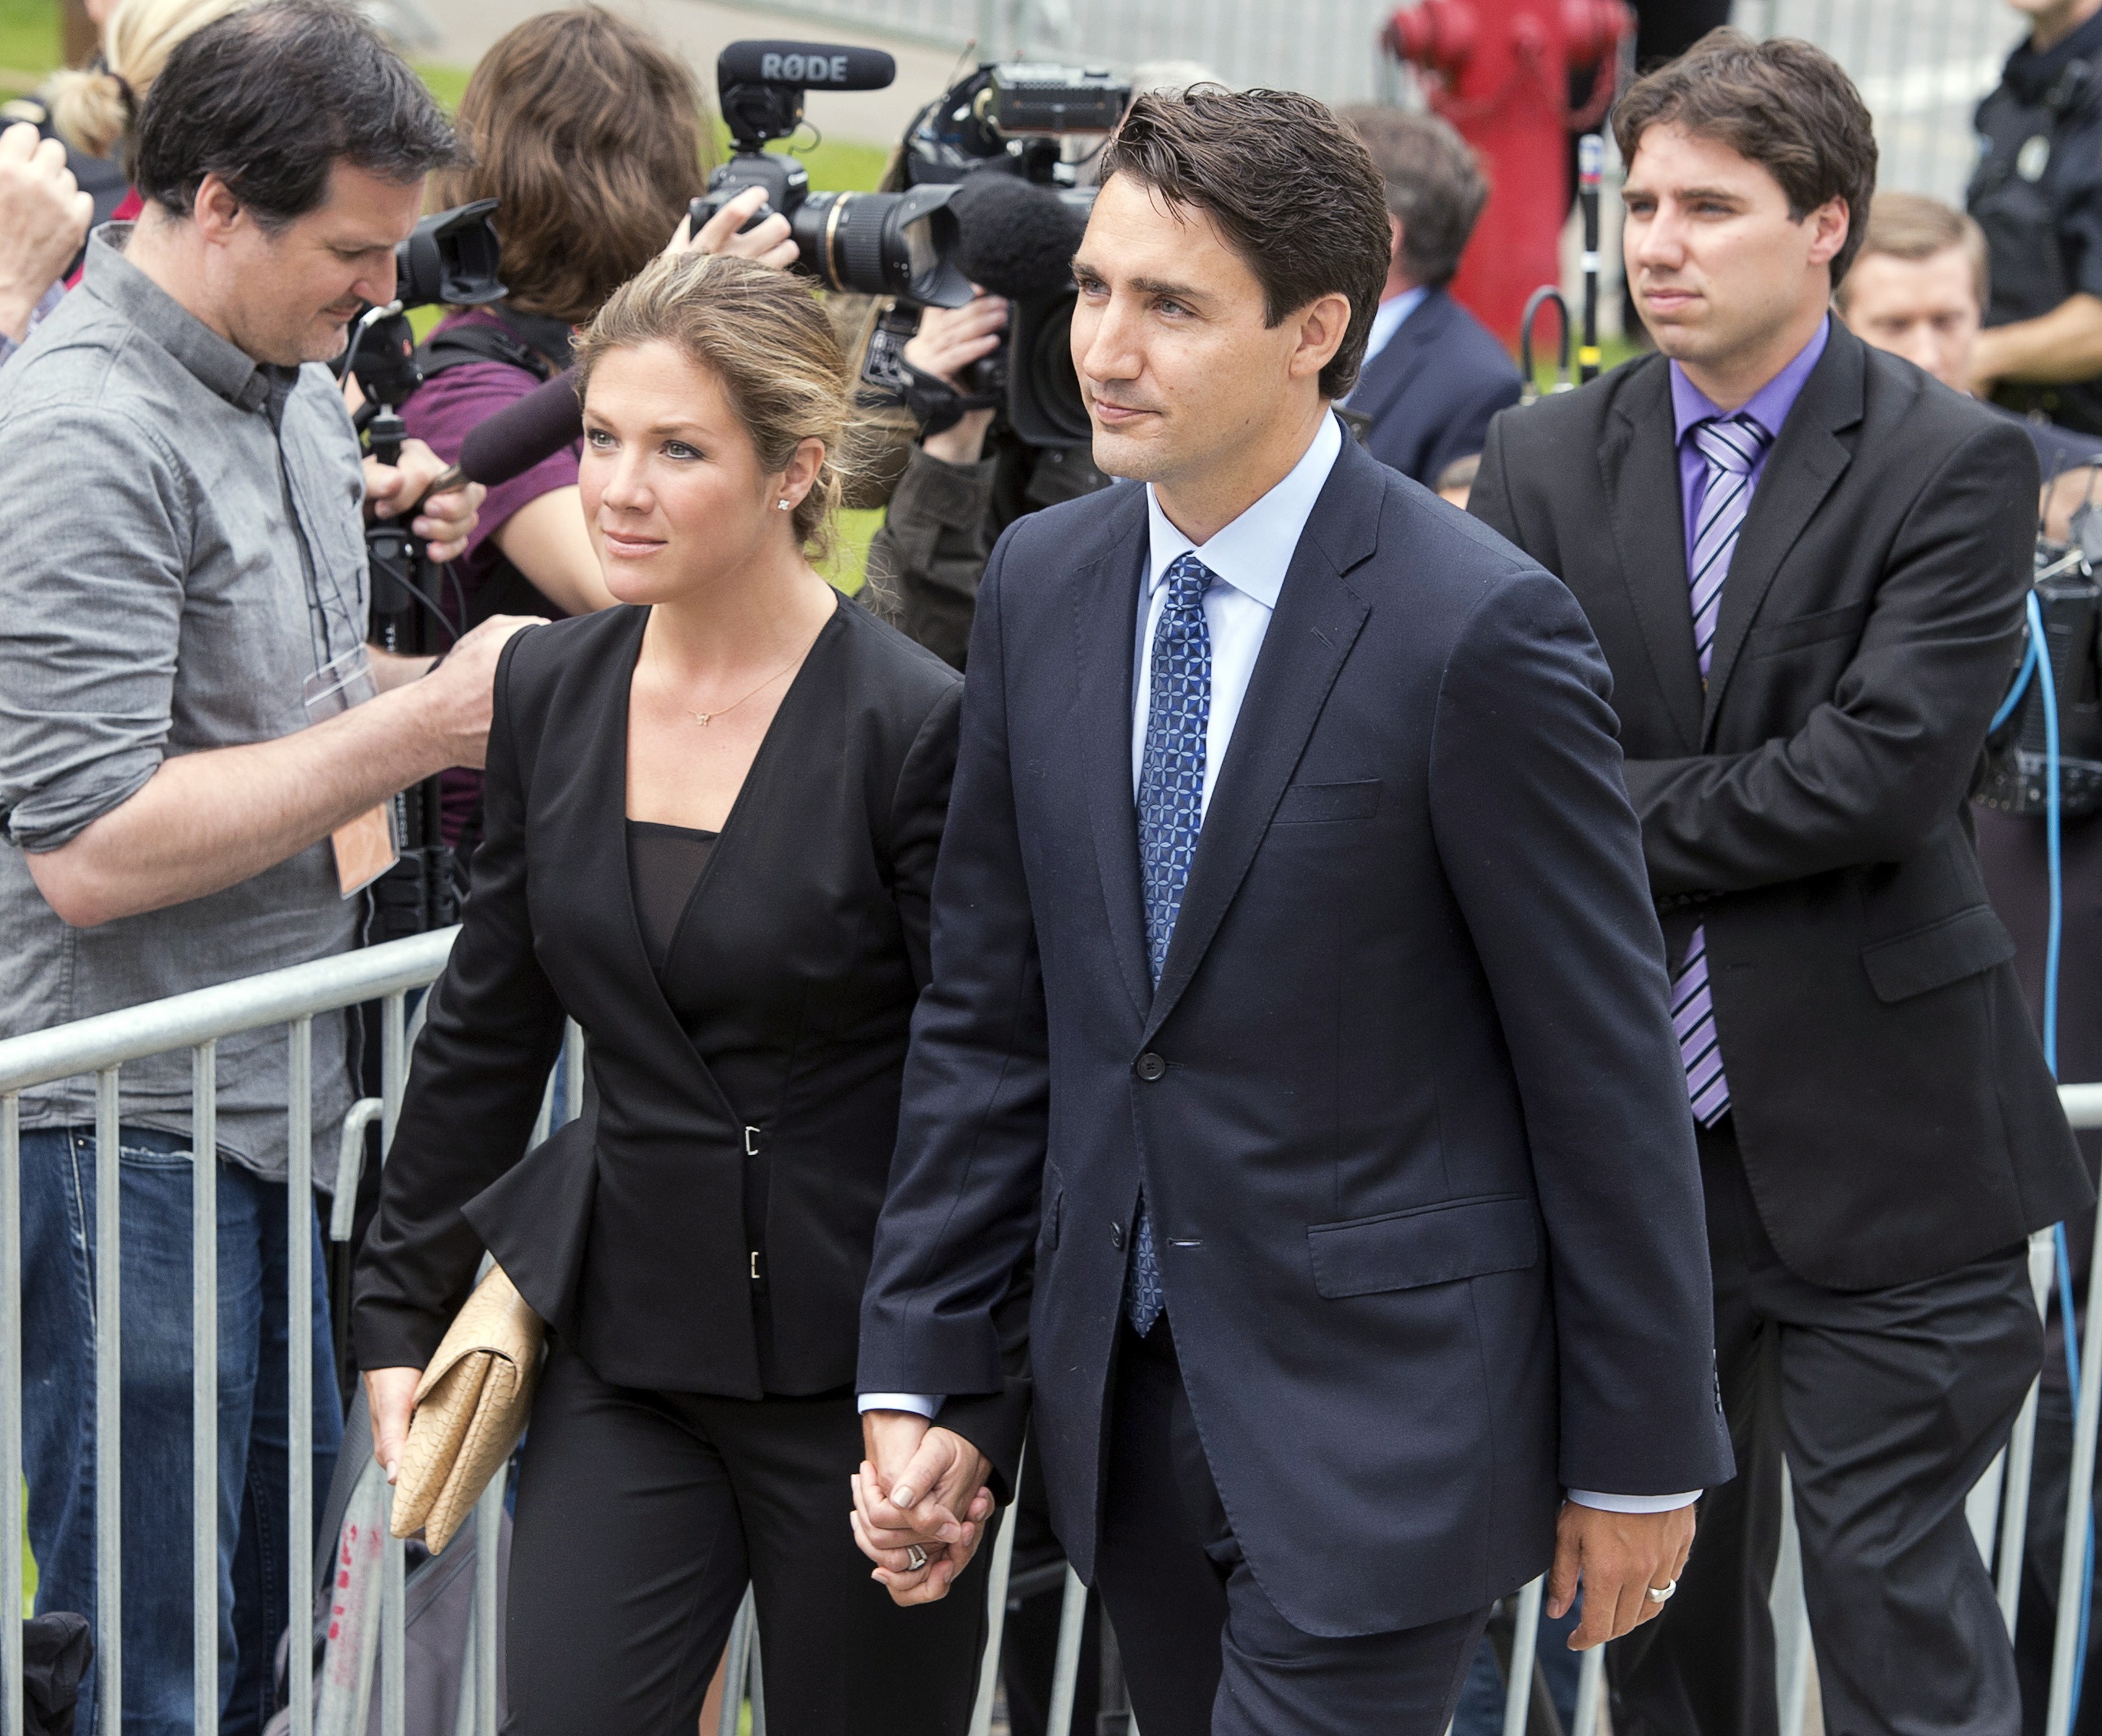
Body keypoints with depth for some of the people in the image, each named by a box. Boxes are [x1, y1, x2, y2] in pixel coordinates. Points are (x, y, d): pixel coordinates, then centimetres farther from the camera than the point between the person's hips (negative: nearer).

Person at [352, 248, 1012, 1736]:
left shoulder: (920, 725, -14)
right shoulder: (553, 690, 4)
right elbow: (488, 1027, 13)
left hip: (856, 1369, -5)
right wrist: (404, 1313, 15)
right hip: (627, 1344, 5)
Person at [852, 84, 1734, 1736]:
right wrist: (918, 1376, 4)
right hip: (1130, 1400, 6)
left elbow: (1608, 1073, -11)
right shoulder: (1043, 583, 4)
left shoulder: (1478, 629, -16)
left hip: (1383, 1409, -6)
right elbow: (988, 1017, 8)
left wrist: (1640, 1456, -6)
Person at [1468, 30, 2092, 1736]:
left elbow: (1884, 770, -17)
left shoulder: (1957, 467, -6)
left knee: (1897, 1595, -1)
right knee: (1659, 1596, 15)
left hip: (1871, 1139, -4)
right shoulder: (1544, 461, 5)